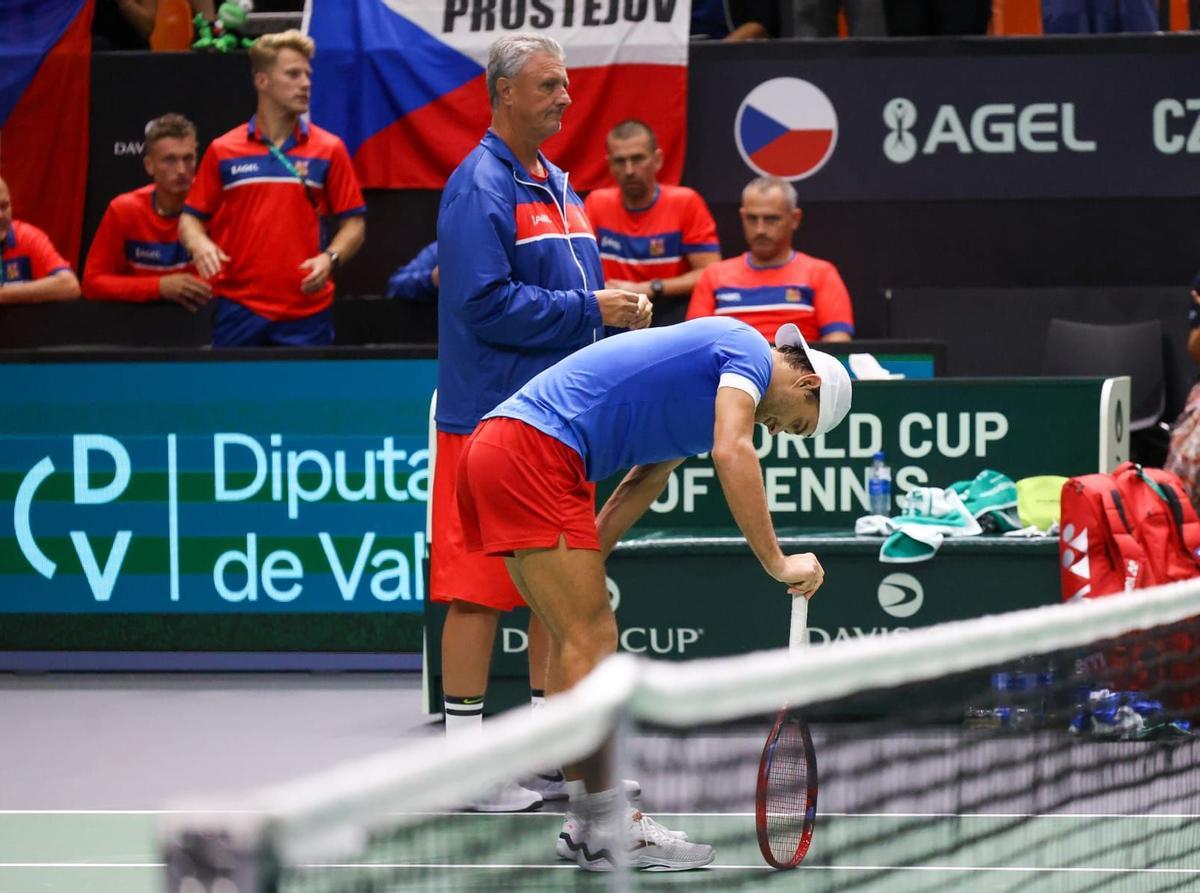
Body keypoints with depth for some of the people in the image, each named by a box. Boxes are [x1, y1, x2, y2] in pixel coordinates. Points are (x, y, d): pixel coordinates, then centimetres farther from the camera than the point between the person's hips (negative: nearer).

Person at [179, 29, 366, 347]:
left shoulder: (329, 149, 5)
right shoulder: (223, 151, 6)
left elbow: (353, 223, 6)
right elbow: (191, 217, 10)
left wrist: (330, 258, -12)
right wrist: (199, 243, -12)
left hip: (308, 310, 0)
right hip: (238, 308, 0)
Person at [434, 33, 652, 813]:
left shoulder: (556, 186, 17)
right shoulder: (480, 186, -12)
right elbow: (487, 303, -21)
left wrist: (620, 308, 3)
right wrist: (588, 309, -19)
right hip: (492, 417, -9)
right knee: (479, 590, -5)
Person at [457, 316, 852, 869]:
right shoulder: (750, 352, -3)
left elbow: (642, 486, 27)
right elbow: (732, 454, -18)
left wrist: (581, 565, 20)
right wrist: (777, 562, -17)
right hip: (532, 451, -10)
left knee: (575, 638, 15)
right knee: (590, 641, -7)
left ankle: (589, 819, 20)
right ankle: (608, 833, -4)